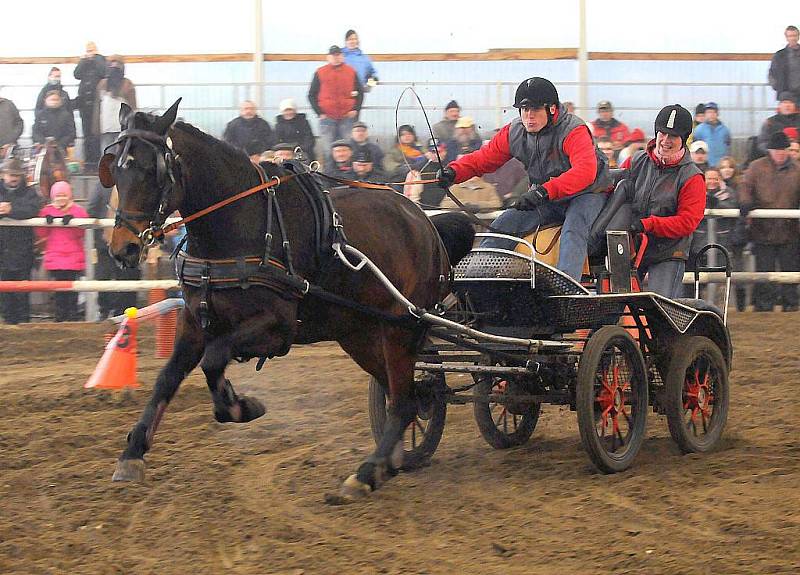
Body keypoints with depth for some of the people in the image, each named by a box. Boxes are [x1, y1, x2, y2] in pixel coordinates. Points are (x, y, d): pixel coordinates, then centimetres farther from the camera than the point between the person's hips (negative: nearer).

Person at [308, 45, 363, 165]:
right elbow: (312, 95, 7)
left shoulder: (351, 72, 8)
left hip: (347, 116, 1)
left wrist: (355, 109, -2)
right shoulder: (320, 73, 5)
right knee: (328, 150, -2)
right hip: (327, 117, -1)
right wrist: (319, 112, -3)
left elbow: (360, 93, 11)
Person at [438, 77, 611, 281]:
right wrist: (454, 173, -16)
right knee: (504, 224, -7)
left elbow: (585, 171, -39)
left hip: (586, 194, -6)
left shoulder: (573, 131, -23)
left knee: (573, 230, -34)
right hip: (545, 201, 6)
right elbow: (484, 158, 6)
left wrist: (543, 192, -49)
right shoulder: (514, 132, -2)